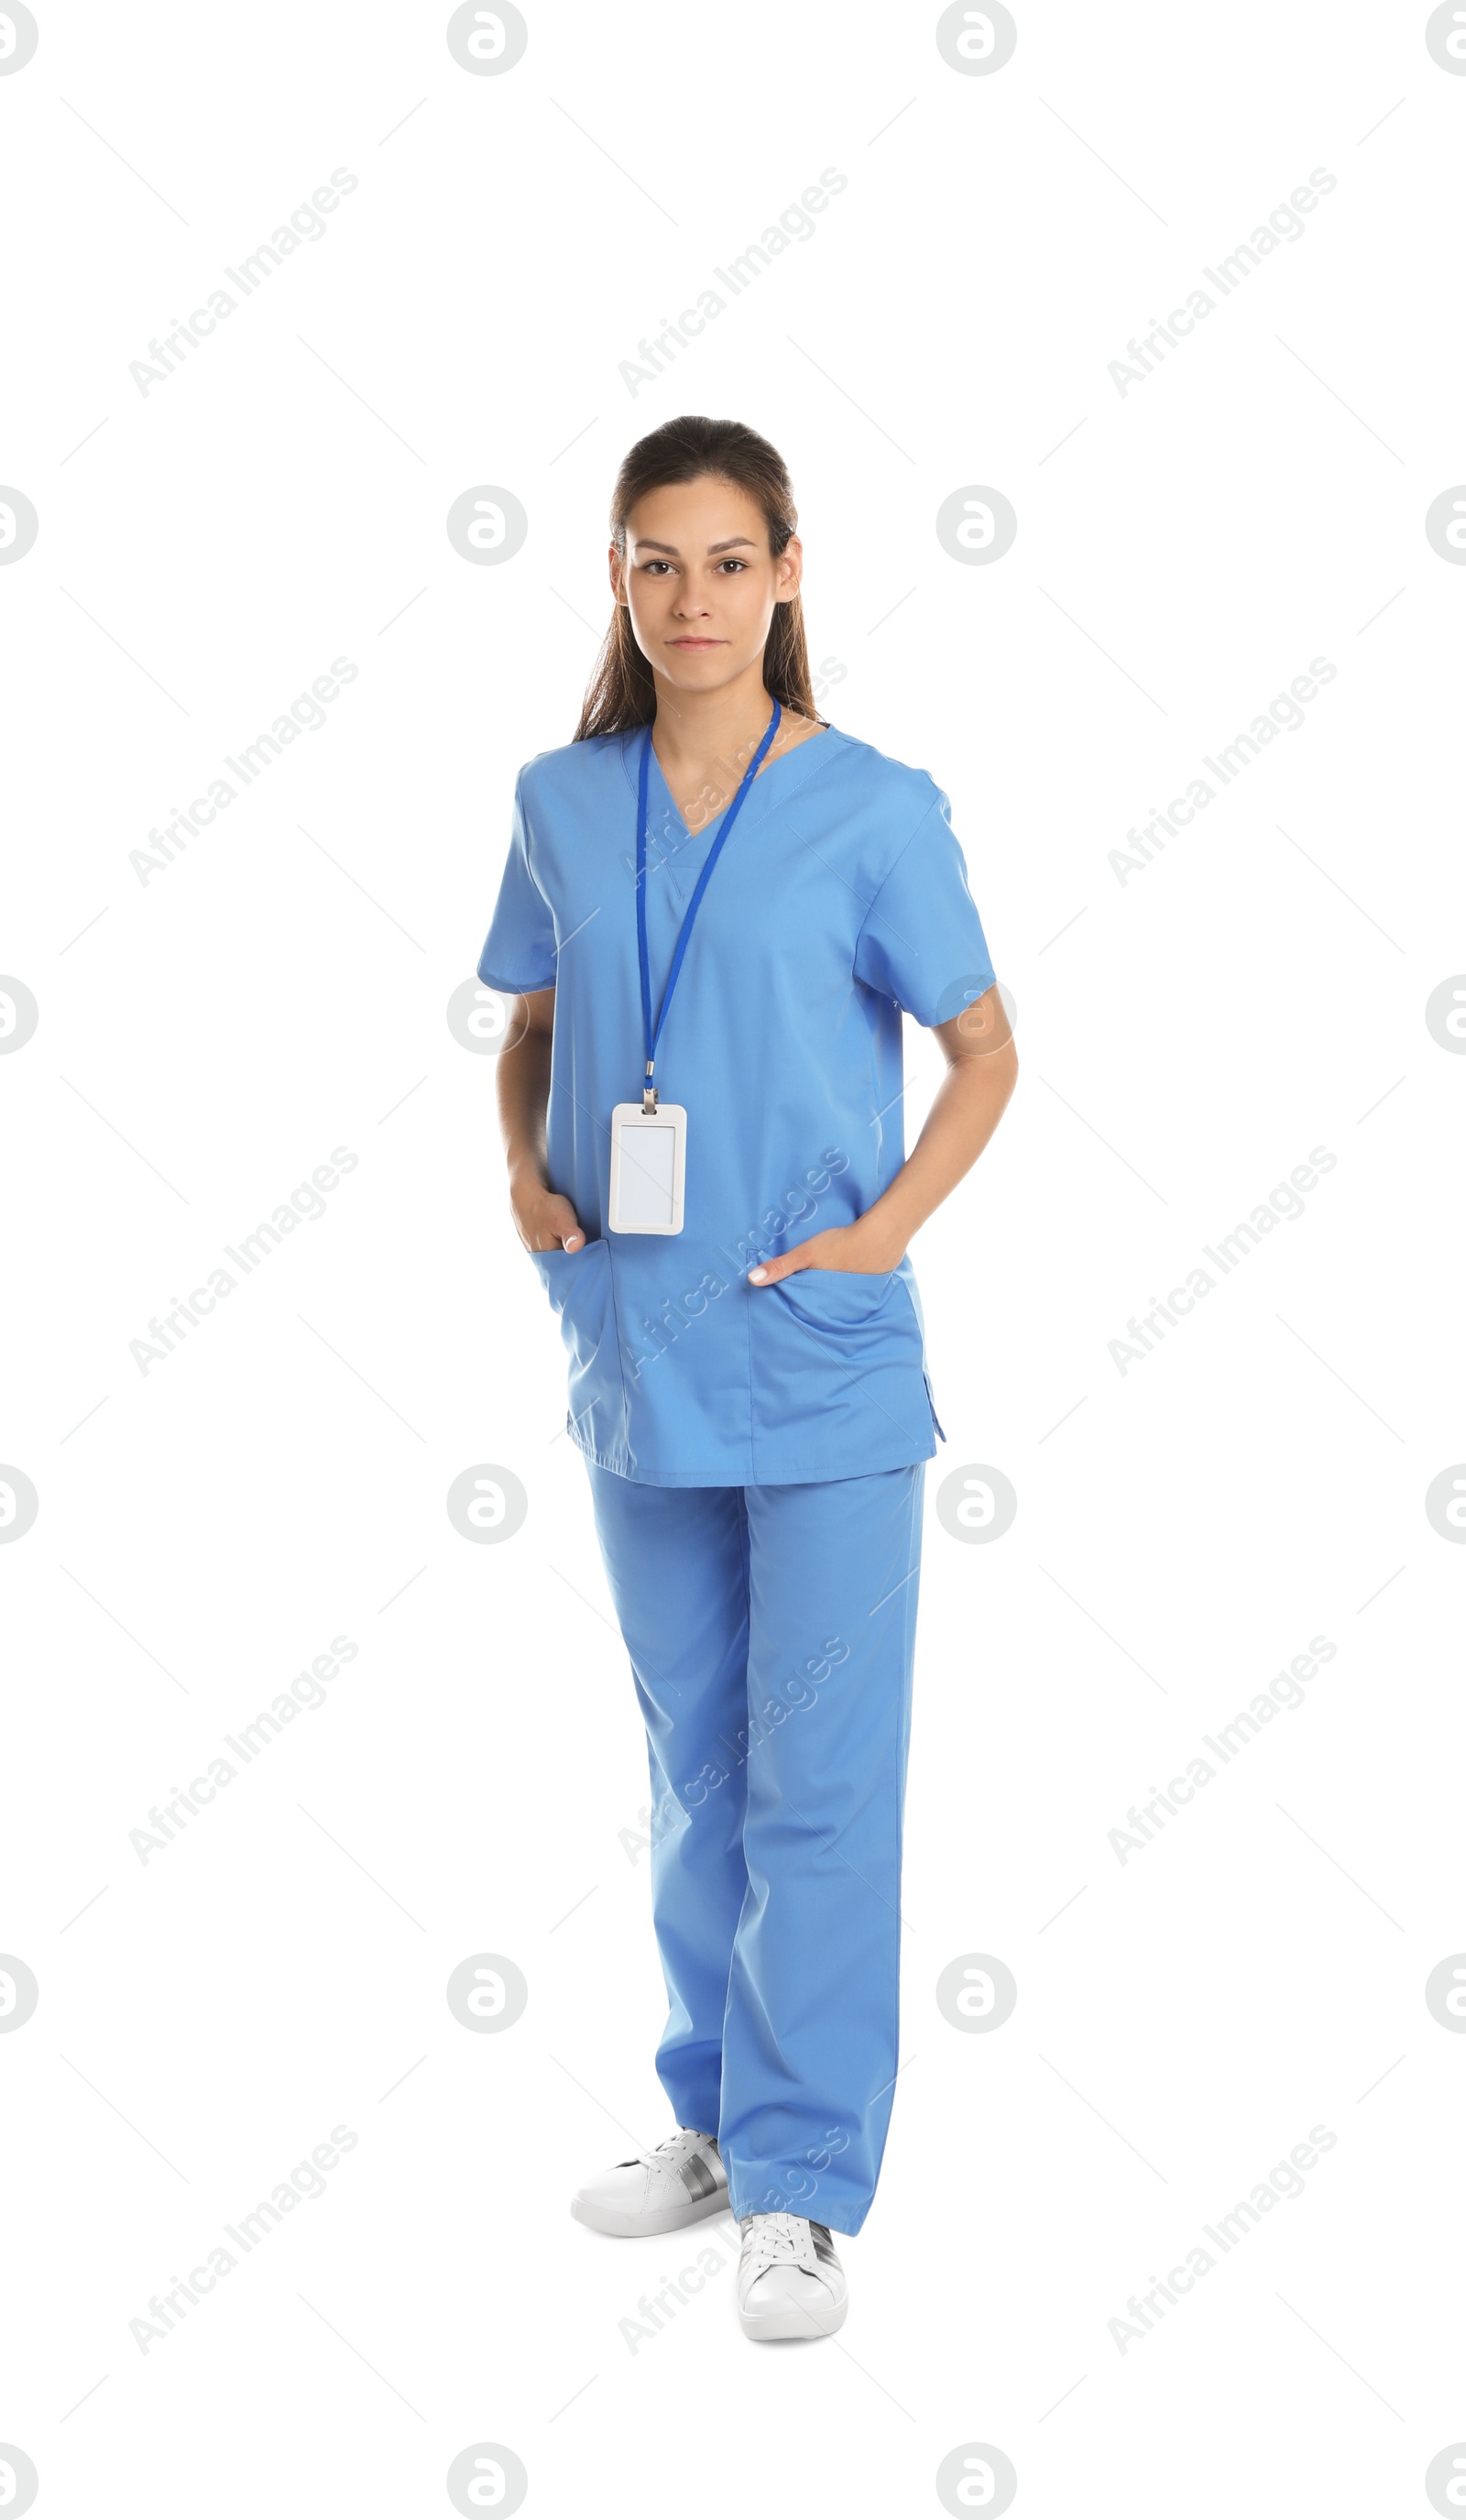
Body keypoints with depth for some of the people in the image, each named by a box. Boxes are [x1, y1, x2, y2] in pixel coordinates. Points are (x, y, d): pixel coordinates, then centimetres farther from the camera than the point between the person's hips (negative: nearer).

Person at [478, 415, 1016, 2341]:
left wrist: (888, 1228, -11)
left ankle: (804, 2185, 12)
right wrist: (525, 1172, 0)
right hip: (636, 1353, 4)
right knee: (693, 1758, 16)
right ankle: (718, 2113, 32)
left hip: (822, 1368, -4)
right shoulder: (562, 804, 4)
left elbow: (986, 1049, 0)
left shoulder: (874, 810, -6)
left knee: (820, 1781, 1)